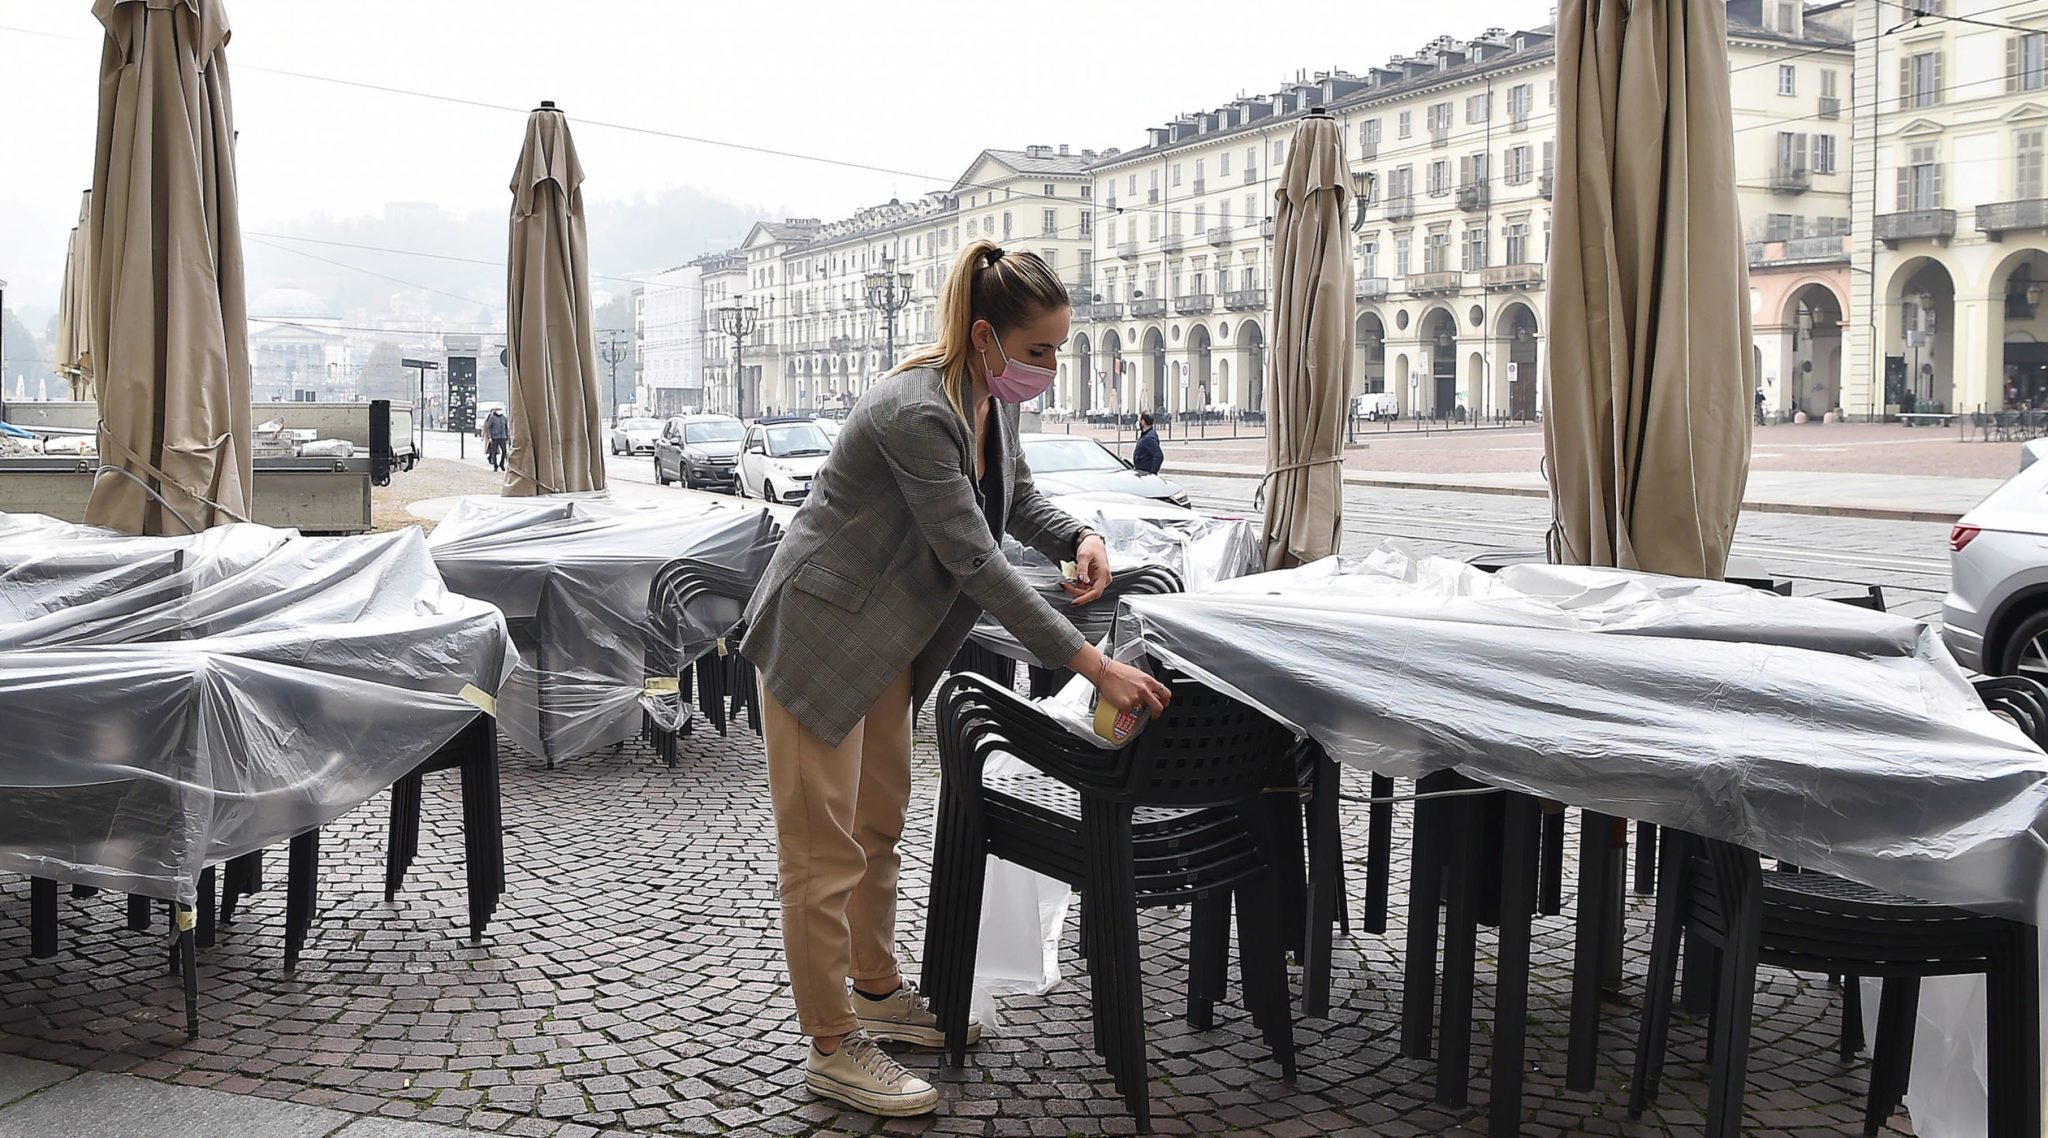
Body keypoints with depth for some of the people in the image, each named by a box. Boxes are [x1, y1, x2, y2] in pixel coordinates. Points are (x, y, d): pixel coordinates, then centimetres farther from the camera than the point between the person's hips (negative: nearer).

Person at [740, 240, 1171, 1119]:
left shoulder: (992, 401, -1)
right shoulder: (916, 414, -30)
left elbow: (1017, 497, 16)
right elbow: (976, 562, -31)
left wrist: (1078, 538, -7)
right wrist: (1093, 666, -30)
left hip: (889, 639, 10)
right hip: (819, 636, -9)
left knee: (880, 825, 21)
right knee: (825, 850, -1)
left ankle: (877, 991, 37)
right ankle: (832, 1048, 10)